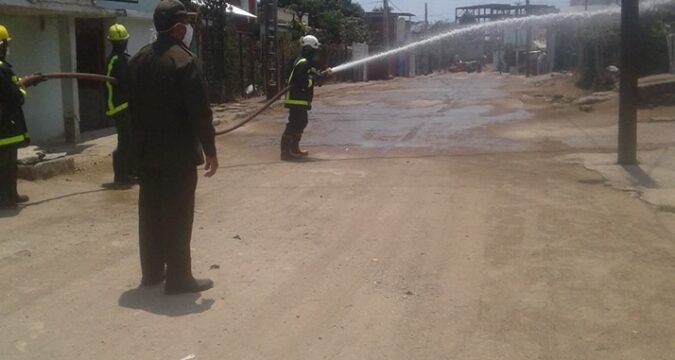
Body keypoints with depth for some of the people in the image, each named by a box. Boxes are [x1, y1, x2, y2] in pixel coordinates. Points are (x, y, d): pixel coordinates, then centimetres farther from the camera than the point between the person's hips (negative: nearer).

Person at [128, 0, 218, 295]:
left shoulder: (138, 60, 8)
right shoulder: (184, 61, -15)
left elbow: (132, 105, 14)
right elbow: (200, 112, -18)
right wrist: (210, 150, -11)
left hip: (146, 151, 7)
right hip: (179, 152, -7)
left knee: (150, 211, 13)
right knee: (177, 215, -1)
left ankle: (152, 272, 23)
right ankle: (178, 279, 5)